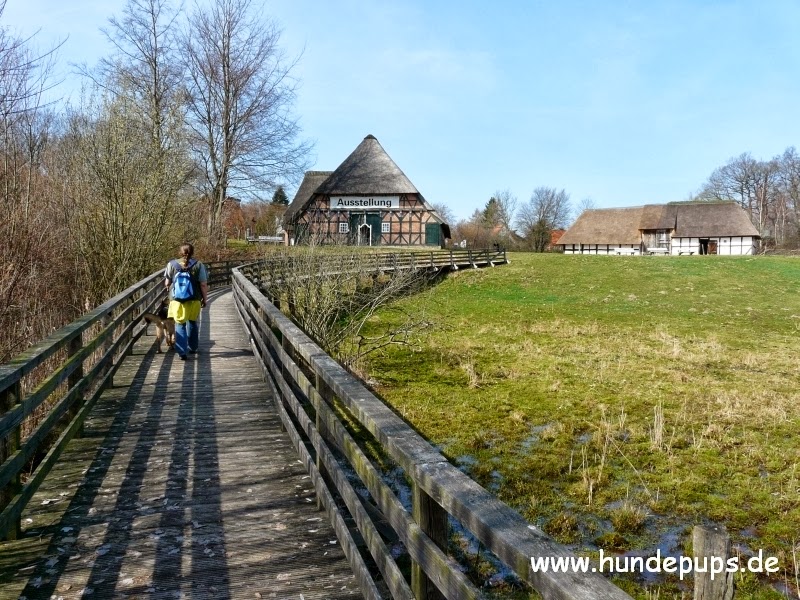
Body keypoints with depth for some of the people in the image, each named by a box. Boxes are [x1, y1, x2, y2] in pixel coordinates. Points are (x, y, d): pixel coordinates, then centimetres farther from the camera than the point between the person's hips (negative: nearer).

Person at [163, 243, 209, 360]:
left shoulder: (172, 264, -4)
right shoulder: (198, 265, -5)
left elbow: (167, 283, 3)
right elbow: (203, 285, -5)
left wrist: (169, 287, 26)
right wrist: (205, 299, 7)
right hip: (194, 300, 1)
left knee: (180, 325, 8)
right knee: (192, 322, 22)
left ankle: (182, 352, 0)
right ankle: (192, 348, 33)